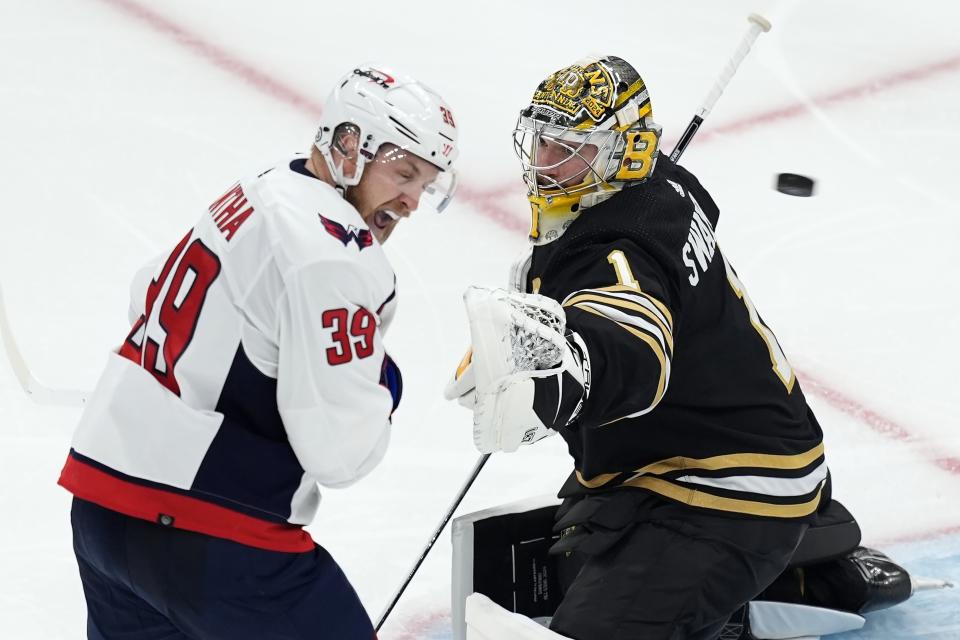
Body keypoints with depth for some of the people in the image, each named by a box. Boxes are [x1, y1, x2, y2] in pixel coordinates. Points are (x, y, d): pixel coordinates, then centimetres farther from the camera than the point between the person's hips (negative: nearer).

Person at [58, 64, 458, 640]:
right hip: (205, 538, -9)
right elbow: (338, 448, -20)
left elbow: (150, 298, 24)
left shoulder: (257, 193, 10)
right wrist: (381, 389, 0)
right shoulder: (335, 252, -18)